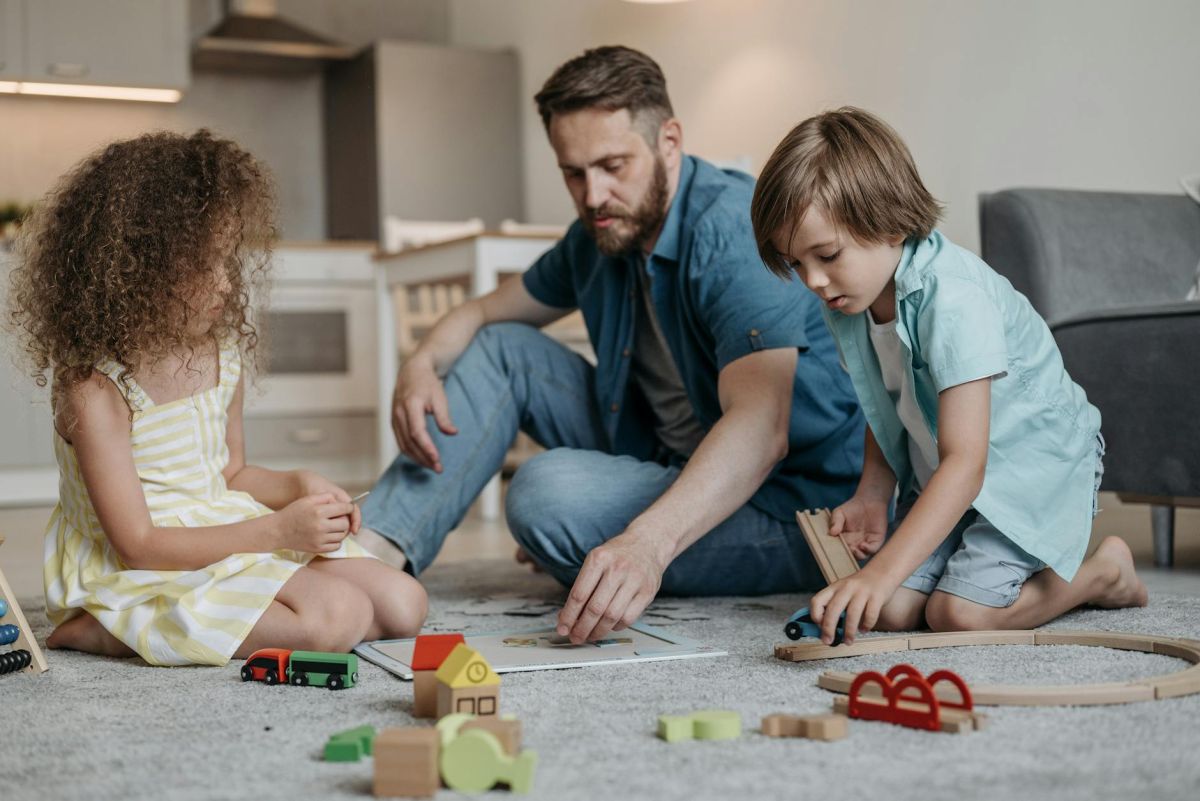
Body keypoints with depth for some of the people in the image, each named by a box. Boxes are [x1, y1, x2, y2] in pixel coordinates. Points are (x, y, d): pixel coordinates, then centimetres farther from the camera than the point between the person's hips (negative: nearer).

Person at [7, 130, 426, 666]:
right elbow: (138, 545, -20)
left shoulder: (222, 354, 3)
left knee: (403, 604, -1)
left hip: (229, 535, 8)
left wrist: (297, 487, -3)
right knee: (338, 615, -26)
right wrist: (276, 530, -23)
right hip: (147, 575, -8)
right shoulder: (94, 390, -19)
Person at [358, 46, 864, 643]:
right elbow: (483, 313, 15)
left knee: (551, 492, -31)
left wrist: (648, 540, -53)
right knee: (504, 349, 2)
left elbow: (761, 426, -38)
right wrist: (423, 364, -8)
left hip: (787, 508, -8)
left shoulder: (736, 233, -24)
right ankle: (378, 552, -7)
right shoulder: (601, 235, 3)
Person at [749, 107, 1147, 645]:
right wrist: (871, 497, -5)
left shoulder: (953, 299, -32)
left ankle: (1105, 571, 7)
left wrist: (881, 574, -45)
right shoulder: (847, 303, -7)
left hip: (1036, 463, -7)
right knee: (891, 611, -10)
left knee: (959, 613, -20)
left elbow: (966, 463, -37)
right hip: (941, 475, 7)